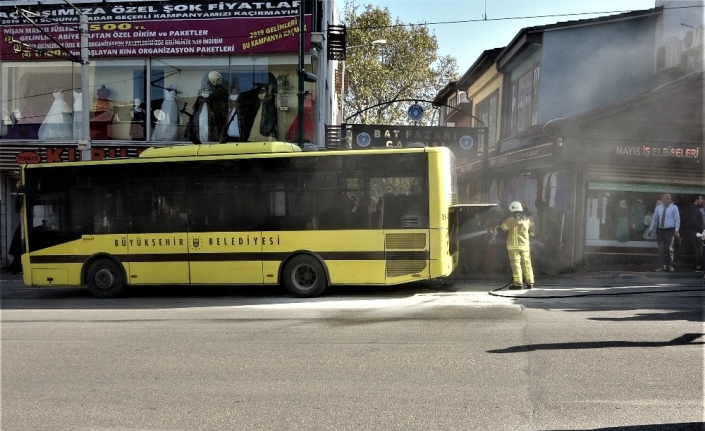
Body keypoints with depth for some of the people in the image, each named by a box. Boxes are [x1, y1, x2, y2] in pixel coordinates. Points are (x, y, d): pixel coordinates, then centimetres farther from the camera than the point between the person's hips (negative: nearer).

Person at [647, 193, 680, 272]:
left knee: (669, 249, -2)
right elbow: (654, 219, 15)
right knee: (661, 249, 1)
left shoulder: (674, 208, -1)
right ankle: (663, 266, 5)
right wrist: (651, 229, 13)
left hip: (670, 230, -3)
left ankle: (670, 266, 11)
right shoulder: (658, 208, 9)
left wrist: (676, 230, -11)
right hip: (661, 230, 3)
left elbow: (677, 219, -3)